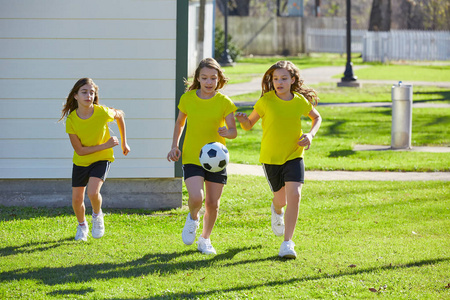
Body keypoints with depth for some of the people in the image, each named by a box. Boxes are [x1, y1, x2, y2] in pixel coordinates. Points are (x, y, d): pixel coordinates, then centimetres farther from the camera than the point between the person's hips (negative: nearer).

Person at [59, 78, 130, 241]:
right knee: (77, 199, 3)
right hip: (81, 162, 2)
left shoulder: (102, 112, -23)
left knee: (93, 192, -24)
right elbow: (79, 150, -18)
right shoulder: (71, 120, -22)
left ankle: (97, 216, 10)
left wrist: (124, 143, 7)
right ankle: (82, 226, 35)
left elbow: (119, 115, 1)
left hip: (101, 159, -2)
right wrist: (106, 145, -24)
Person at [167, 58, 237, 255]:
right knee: (196, 198, -21)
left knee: (213, 204, 4)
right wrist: (175, 146, 6)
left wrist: (227, 132, -31)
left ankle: (205, 239, 28)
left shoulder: (224, 102, -4)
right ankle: (193, 218, 14)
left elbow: (233, 131, -8)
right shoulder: (187, 98, 0)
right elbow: (180, 123, 16)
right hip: (192, 157, -1)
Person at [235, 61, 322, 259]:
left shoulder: (300, 101, -5)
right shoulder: (266, 101, -10)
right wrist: (243, 120, -24)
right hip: (270, 157, 0)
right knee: (281, 199, 9)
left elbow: (317, 118, 15)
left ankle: (287, 243, -10)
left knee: (294, 195, -17)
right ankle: (277, 210, 50)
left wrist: (310, 135, -3)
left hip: (294, 155, 0)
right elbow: (249, 125, -1)